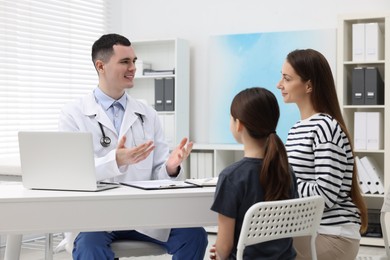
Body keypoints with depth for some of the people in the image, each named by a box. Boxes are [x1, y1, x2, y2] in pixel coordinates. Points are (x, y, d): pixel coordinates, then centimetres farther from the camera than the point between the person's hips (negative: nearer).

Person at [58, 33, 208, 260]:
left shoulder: (148, 114, 12)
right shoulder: (74, 114, 2)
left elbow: (158, 175, 9)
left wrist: (171, 168, -15)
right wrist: (115, 161, -26)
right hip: (95, 213, -3)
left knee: (194, 234, -20)